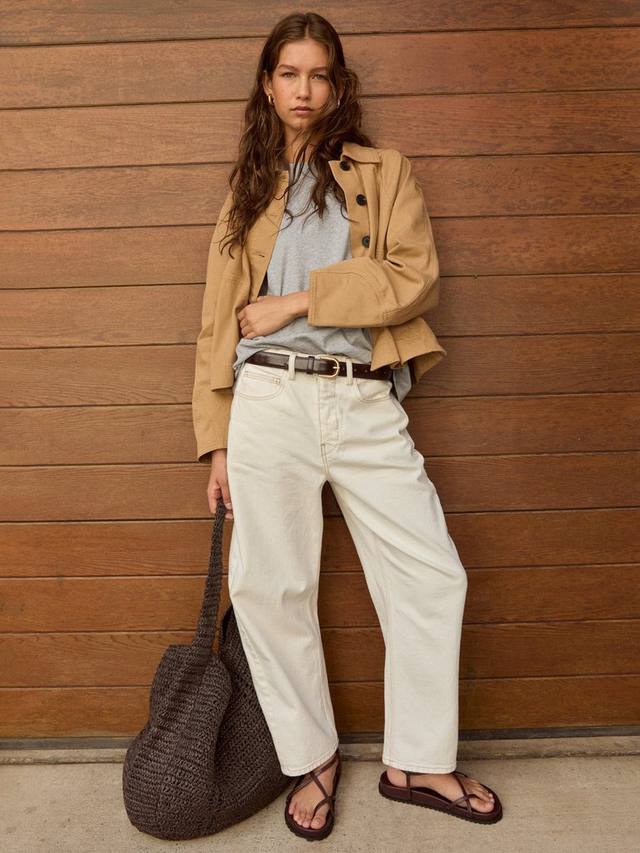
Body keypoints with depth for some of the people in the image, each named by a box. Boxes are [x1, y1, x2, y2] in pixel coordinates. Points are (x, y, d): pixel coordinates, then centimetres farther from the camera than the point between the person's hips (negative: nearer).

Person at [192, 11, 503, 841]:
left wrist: (295, 301, -8)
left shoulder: (385, 172, 13)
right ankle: (313, 759, 25)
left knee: (433, 578, -1)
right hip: (270, 401, 1)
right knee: (271, 588, 2)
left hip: (368, 405, 0)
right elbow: (220, 321, 11)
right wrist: (218, 440, 4)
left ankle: (417, 762, 21)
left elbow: (414, 279, -3)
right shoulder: (248, 190, 16)